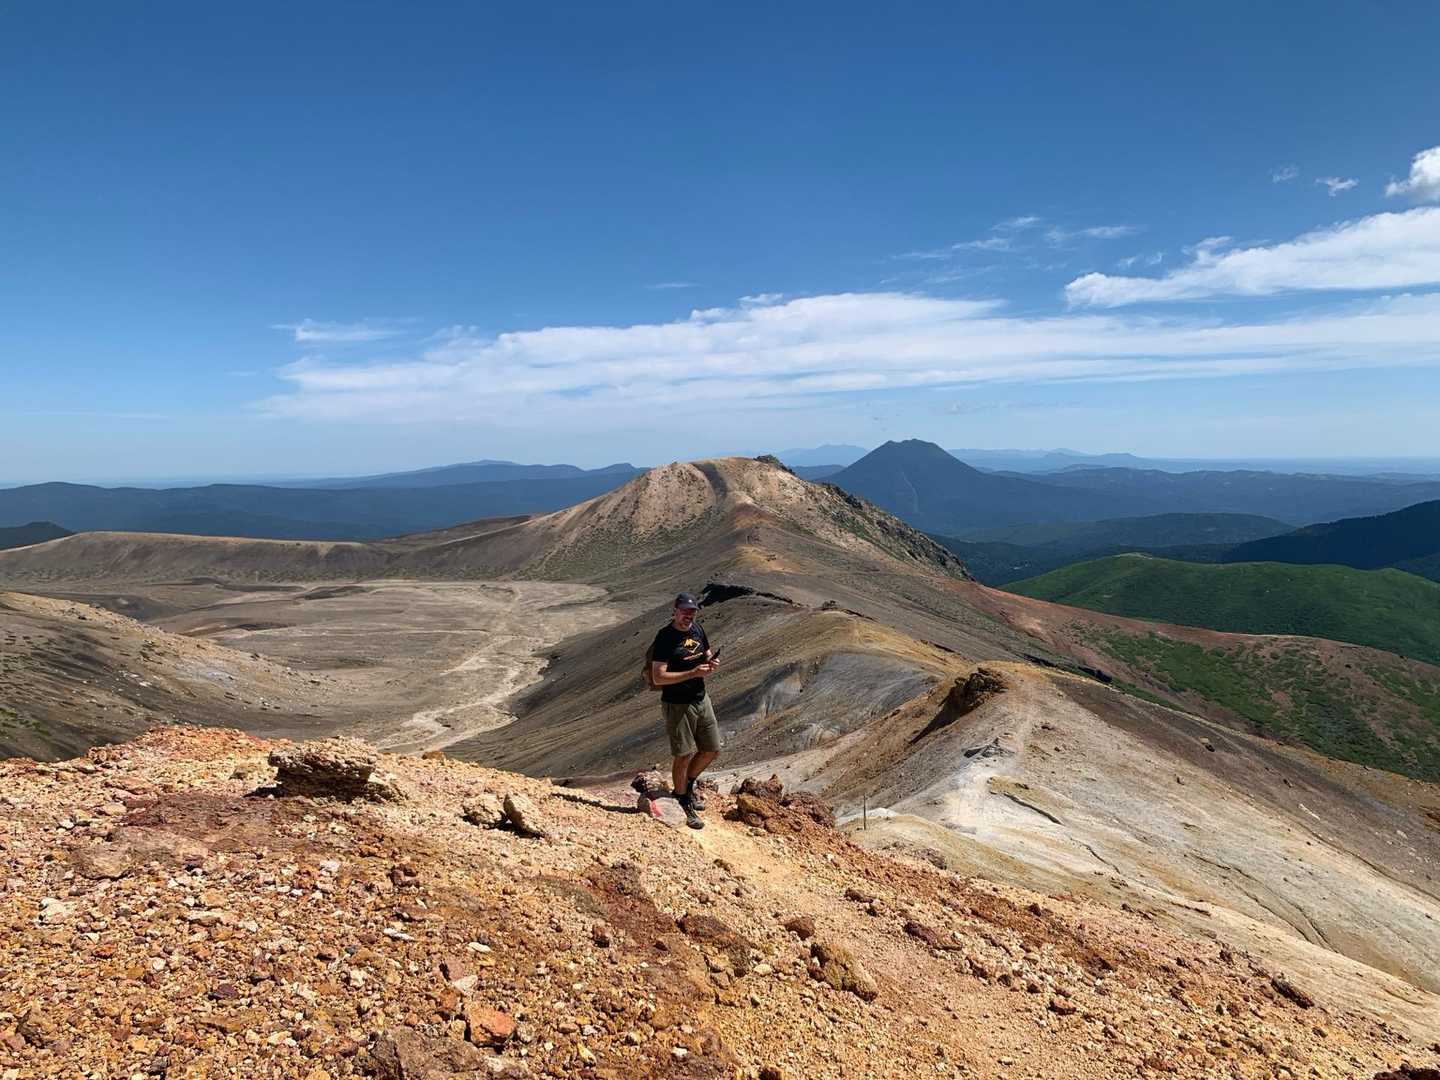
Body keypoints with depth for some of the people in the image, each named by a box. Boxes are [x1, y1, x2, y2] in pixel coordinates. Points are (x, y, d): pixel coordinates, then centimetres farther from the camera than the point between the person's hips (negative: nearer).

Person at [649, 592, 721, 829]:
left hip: (701, 699, 7)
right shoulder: (665, 638, -18)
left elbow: (707, 654, 21)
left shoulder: (697, 630, 4)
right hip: (677, 704, -7)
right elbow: (658, 677, -22)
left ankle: (688, 785, 38)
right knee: (683, 756, 2)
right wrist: (692, 673, -27)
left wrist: (711, 663, -4)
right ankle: (682, 803, 22)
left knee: (711, 749, 15)